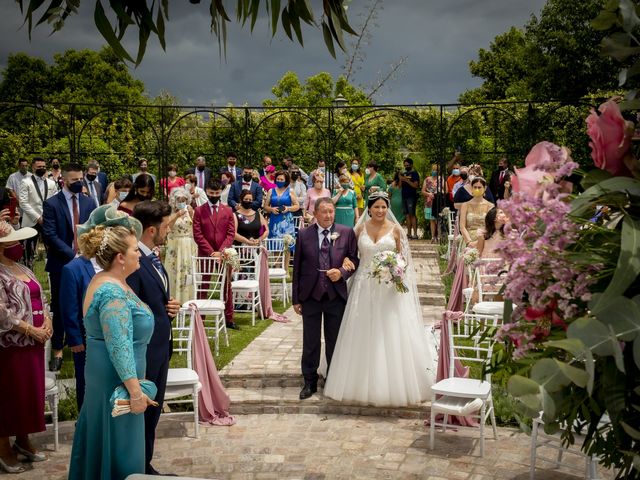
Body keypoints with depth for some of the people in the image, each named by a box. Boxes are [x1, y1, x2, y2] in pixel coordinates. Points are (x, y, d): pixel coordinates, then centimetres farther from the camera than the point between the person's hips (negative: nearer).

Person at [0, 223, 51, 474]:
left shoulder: (23, 269, 12)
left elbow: (40, 298, 17)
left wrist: (47, 321, -1)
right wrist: (32, 330, -18)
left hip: (34, 341, 8)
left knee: (31, 392, 14)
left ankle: (23, 439, 28)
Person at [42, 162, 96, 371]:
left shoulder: (88, 202, 6)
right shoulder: (51, 203, -6)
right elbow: (50, 235, -12)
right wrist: (72, 254, -17)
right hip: (61, 263, -3)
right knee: (59, 307, 6)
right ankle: (57, 350, 16)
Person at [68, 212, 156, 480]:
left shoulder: (106, 282, 8)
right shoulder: (113, 293, -25)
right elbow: (120, 347, -29)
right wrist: (136, 392, -26)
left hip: (104, 376, 10)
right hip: (116, 380, -10)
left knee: (102, 441, 21)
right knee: (120, 447, 3)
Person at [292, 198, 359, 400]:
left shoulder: (347, 233, 0)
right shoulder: (304, 235, 0)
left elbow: (354, 260, 5)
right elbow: (297, 268, 3)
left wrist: (342, 273, -16)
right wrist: (296, 298, 2)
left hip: (336, 296, 0)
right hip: (311, 296, 0)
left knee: (335, 342, 11)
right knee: (310, 342, 8)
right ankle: (310, 382, 22)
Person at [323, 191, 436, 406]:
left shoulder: (395, 229, 1)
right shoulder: (361, 228, 5)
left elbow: (403, 257, 5)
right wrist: (347, 260, -12)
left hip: (389, 287, -1)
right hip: (365, 286, 2)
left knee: (391, 336, 0)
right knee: (364, 337, 6)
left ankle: (395, 386, 12)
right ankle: (364, 385, 19)